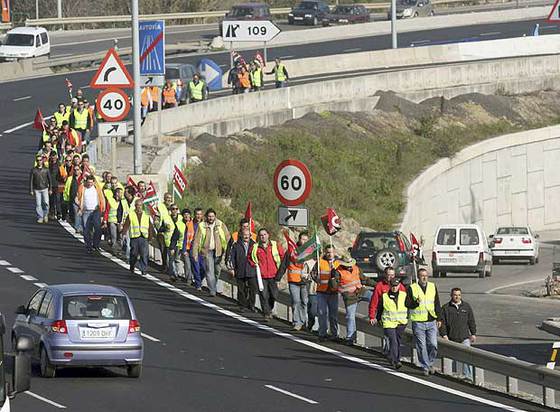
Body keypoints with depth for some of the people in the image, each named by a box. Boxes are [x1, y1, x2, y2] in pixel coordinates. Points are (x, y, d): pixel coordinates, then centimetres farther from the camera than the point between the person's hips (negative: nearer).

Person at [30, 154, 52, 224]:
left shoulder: (46, 170, 2)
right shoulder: (33, 170, 0)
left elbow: (50, 180, 7)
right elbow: (31, 180, 2)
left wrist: (50, 189, 3)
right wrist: (31, 190, -2)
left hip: (45, 189, 0)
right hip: (37, 190, 0)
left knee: (46, 203, -7)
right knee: (38, 204, -3)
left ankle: (45, 215, 16)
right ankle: (40, 217, 5)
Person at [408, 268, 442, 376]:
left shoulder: (433, 287, 9)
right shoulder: (412, 288, -2)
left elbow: (437, 304, 15)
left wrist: (439, 318, 10)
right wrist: (416, 302, -24)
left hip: (432, 322, 3)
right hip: (418, 323, -3)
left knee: (433, 345, -3)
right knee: (421, 347, -2)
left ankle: (430, 363, 19)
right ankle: (425, 367, 8)